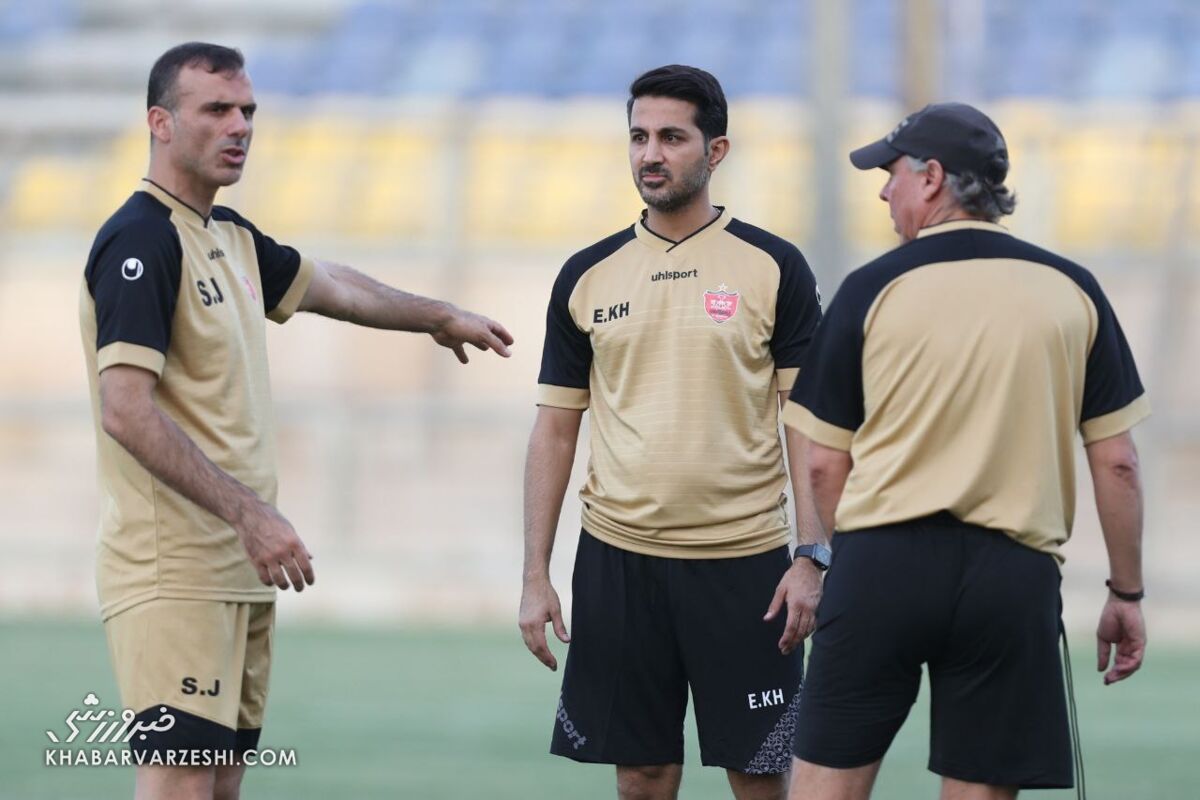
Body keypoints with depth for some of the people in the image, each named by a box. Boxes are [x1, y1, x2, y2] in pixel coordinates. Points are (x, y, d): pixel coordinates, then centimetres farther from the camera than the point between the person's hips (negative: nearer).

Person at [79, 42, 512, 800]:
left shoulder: (230, 236, 14)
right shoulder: (142, 241, -13)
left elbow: (327, 284, 35)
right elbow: (126, 411, -22)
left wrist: (441, 316, 47)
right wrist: (250, 513, -25)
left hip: (241, 567, 9)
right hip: (174, 572, -9)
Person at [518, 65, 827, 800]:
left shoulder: (773, 267, -1)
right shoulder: (587, 277, 7)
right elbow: (556, 429, 10)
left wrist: (812, 559, -10)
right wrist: (536, 575, 4)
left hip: (743, 557, -2)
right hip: (619, 557, 3)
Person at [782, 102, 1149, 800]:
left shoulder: (875, 290, 0)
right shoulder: (1072, 291, 5)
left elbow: (826, 464, 3)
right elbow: (1116, 462, 5)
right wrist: (1127, 593, 13)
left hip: (883, 561, -1)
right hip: (1015, 576, 2)